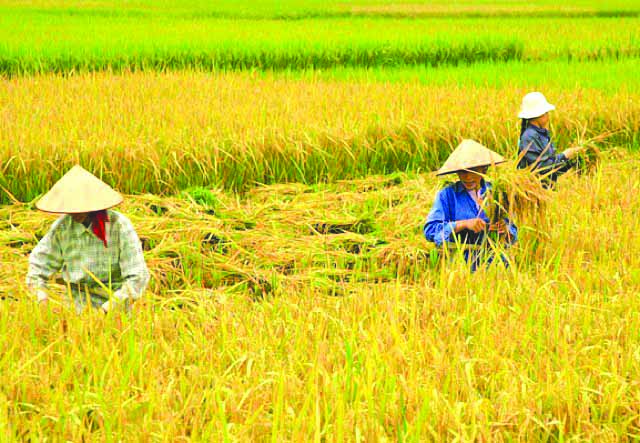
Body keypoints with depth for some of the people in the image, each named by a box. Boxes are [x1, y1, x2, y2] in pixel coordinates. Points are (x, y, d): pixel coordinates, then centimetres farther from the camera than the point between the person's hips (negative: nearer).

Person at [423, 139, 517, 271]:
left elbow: (512, 238, 16)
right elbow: (430, 230, -3)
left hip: (495, 264, 3)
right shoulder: (447, 195, 5)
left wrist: (505, 230, -8)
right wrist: (464, 224, -11)